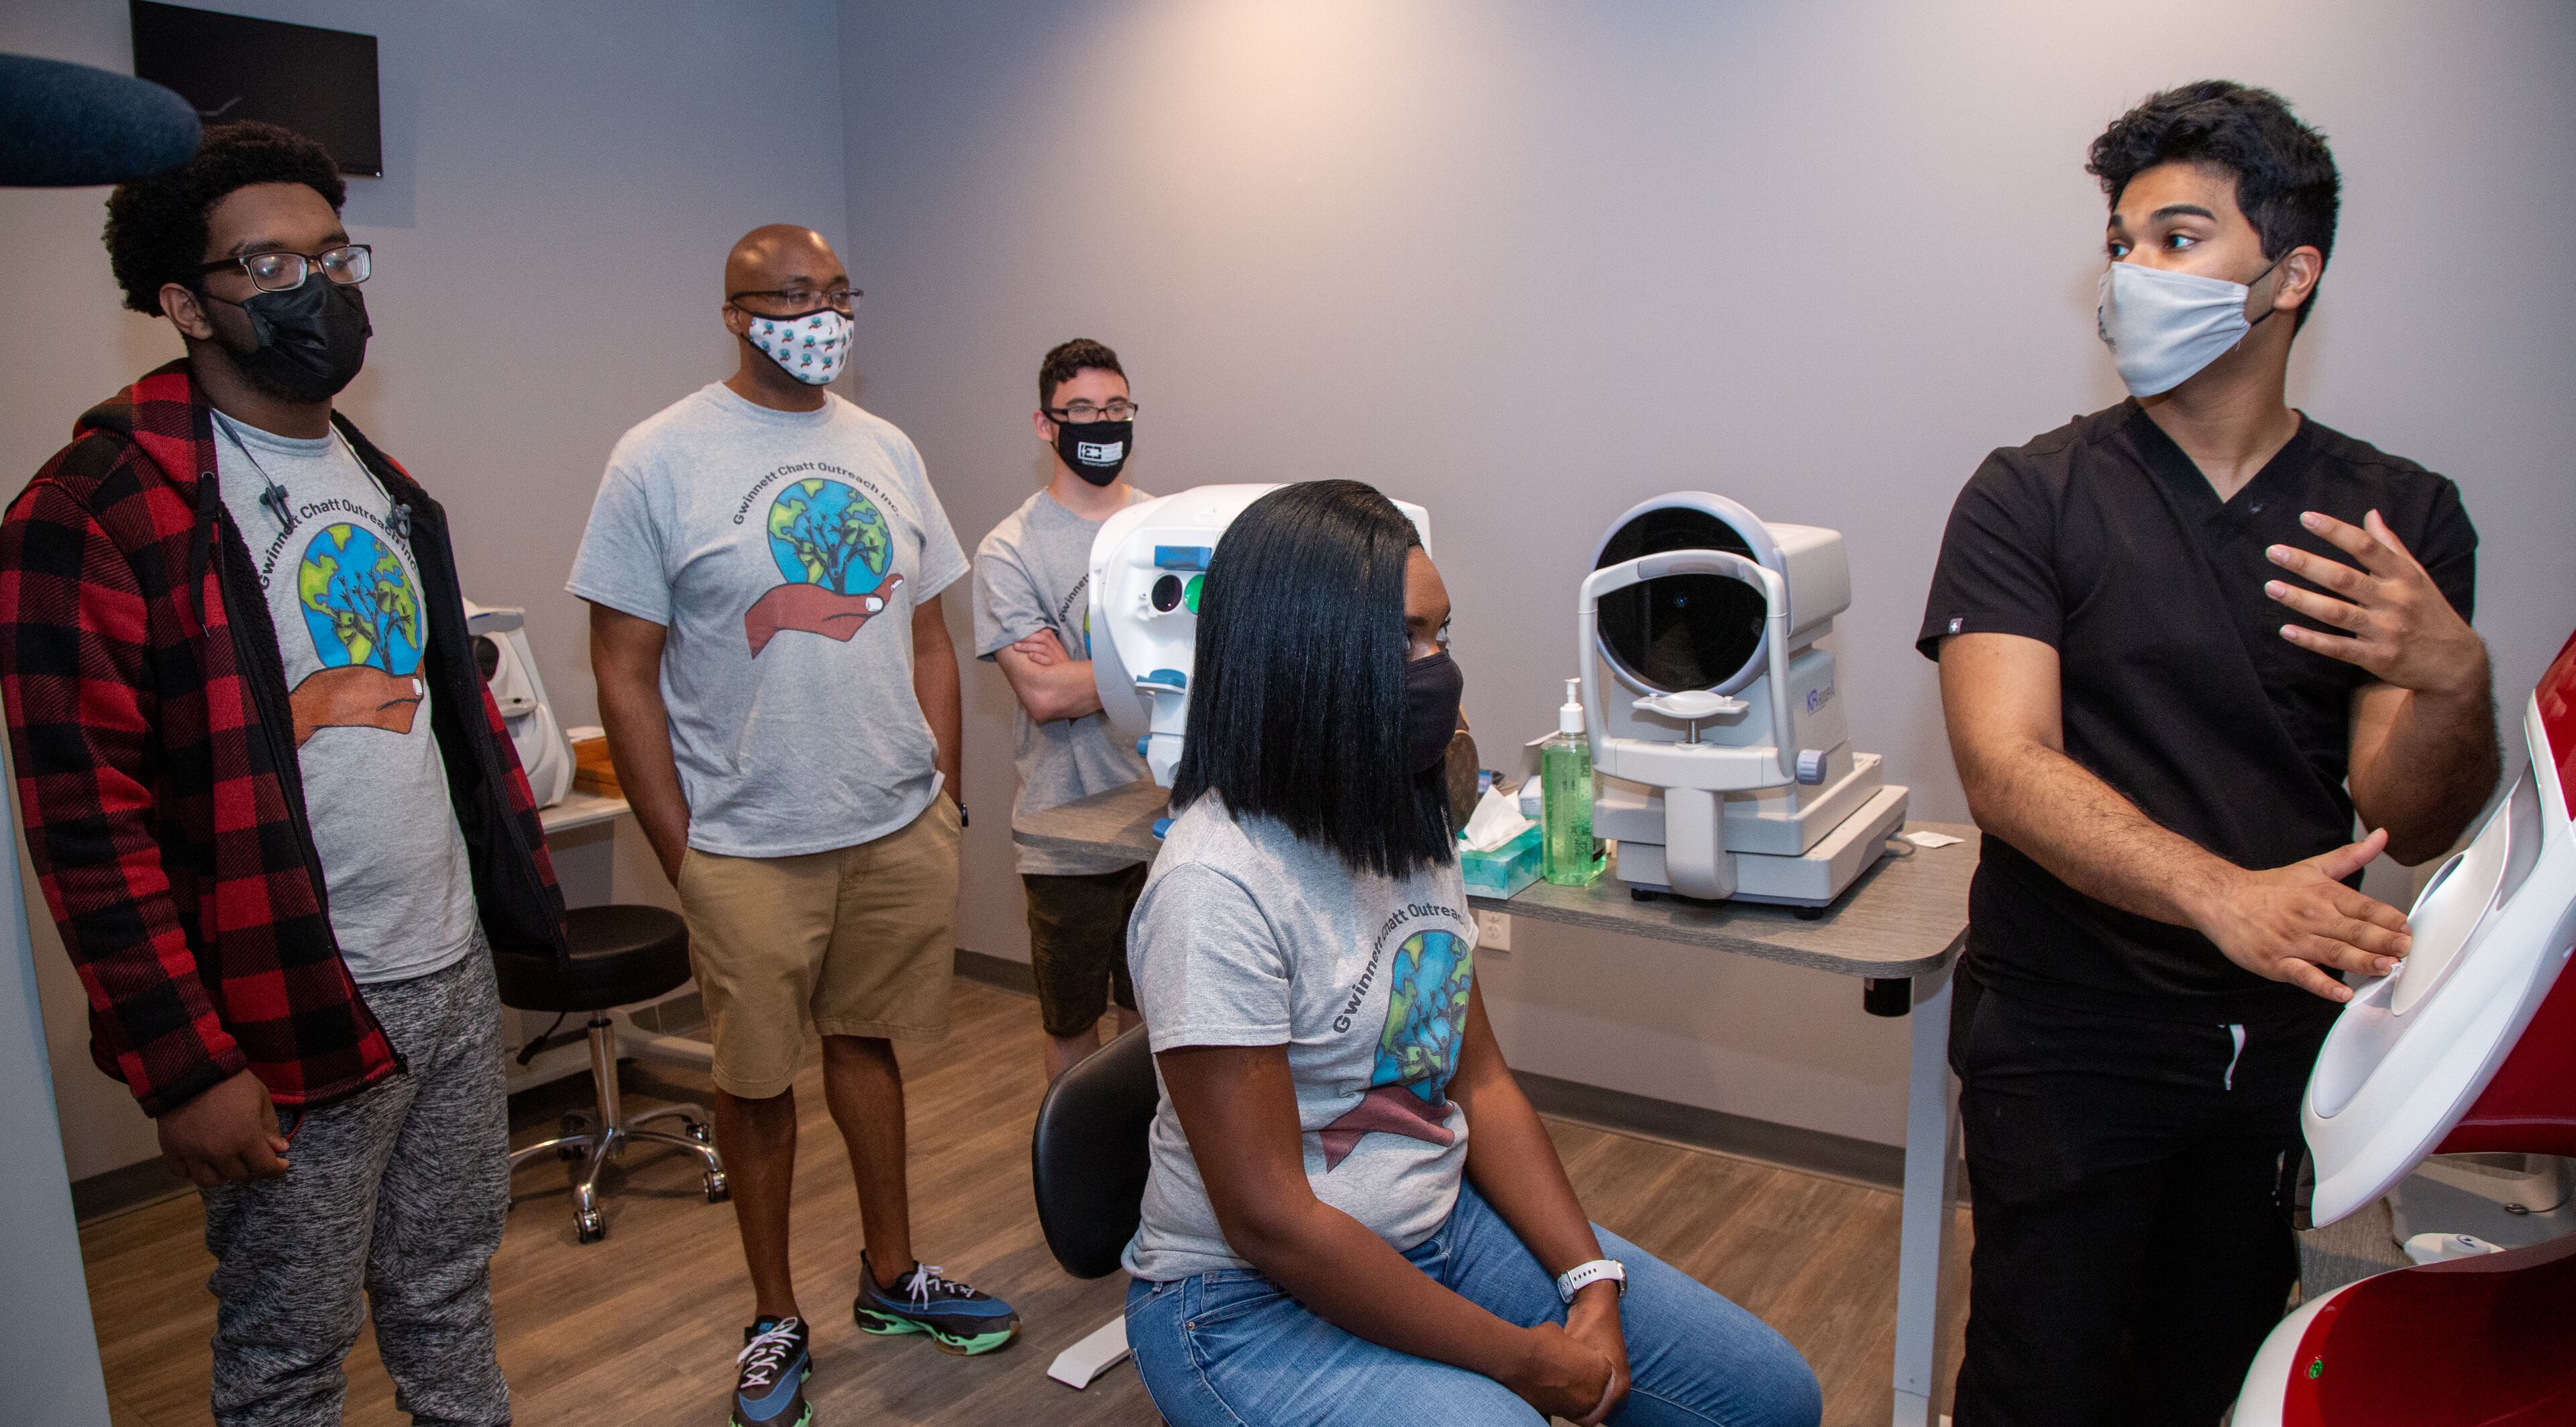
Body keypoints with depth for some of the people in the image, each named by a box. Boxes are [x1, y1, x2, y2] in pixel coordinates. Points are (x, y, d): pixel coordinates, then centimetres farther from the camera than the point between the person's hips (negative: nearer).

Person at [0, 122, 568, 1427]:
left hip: (457, 980, 7)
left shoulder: (385, 486, 11)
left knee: (451, 1298, 20)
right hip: (295, 1024, -6)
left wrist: (523, 888, 13)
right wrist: (184, 1068, -17)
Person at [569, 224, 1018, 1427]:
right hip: (749, 847, -4)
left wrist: (943, 793, 8)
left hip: (901, 829, 4)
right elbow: (625, 672, -7)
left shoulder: (886, 450, 9)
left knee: (867, 1042, 17)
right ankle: (775, 1320, 27)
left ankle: (891, 1274, 34)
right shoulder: (661, 460, -6)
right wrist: (679, 850, -9)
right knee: (758, 1082, 8)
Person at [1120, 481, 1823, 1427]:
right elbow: (1270, 1224, -23)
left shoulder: (1411, 823, 3)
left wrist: (1594, 1281, -4)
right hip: (1251, 1297, -7)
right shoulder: (1217, 887, -24)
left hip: (1441, 1223, 8)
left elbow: (1481, 1081, 7)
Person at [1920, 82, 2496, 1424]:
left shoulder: (2402, 520, 3)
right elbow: (2005, 768, -18)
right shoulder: (2030, 497, -6)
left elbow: (2411, 826, -2)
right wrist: (2223, 896, -33)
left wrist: (2451, 681, -23)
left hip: (2288, 1037, 3)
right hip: (2069, 1037, -3)